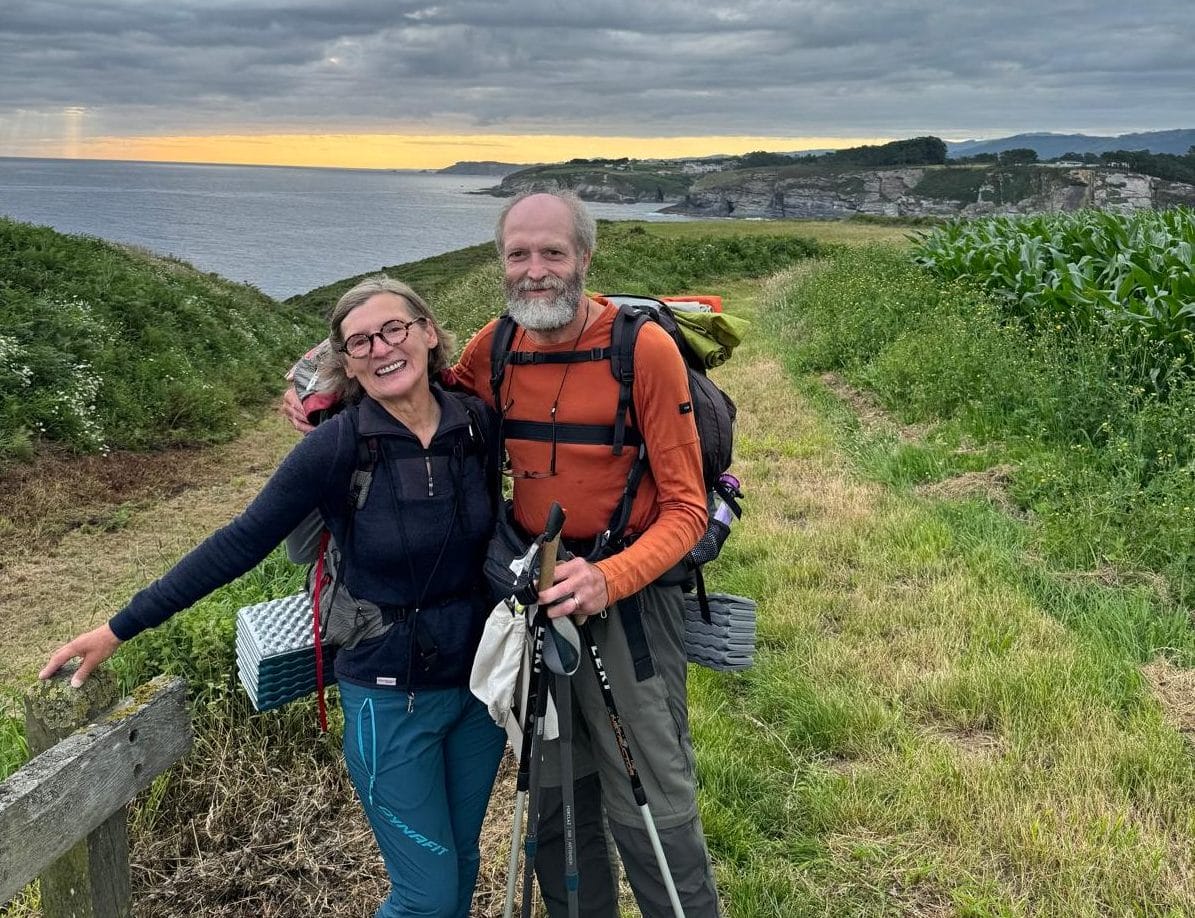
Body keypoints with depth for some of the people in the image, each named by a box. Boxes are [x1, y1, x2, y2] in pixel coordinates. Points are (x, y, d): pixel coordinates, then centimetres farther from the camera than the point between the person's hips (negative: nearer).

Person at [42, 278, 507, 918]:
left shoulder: (478, 423, -7)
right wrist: (119, 629, -11)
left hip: (480, 682, 4)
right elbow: (238, 545, -13)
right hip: (393, 697, -4)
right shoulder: (337, 448, -18)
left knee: (462, 862, 19)